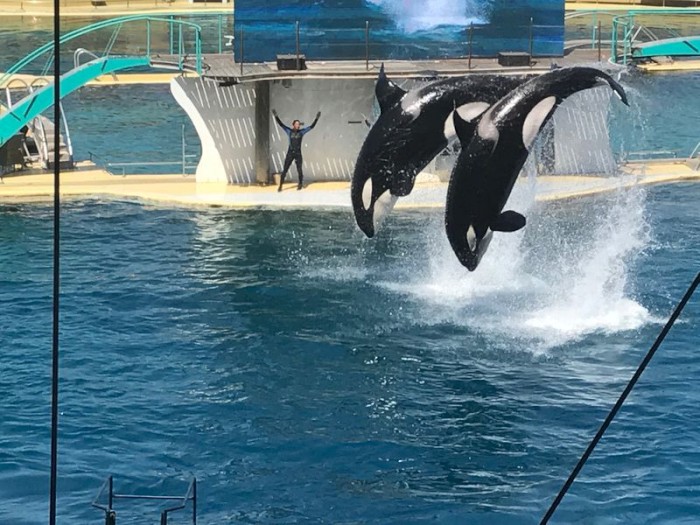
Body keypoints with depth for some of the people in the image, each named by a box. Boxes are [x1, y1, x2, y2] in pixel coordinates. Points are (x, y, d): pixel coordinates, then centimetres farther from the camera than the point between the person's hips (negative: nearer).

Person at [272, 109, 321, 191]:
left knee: (299, 170, 4)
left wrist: (316, 118, -3)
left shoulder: (301, 132, 4)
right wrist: (276, 116, -11)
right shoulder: (289, 131, 2)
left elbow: (311, 126, 3)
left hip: (298, 153, 1)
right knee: (284, 170, -4)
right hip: (290, 153, -1)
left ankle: (300, 184, 23)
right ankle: (280, 186, -2)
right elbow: (281, 124, -3)